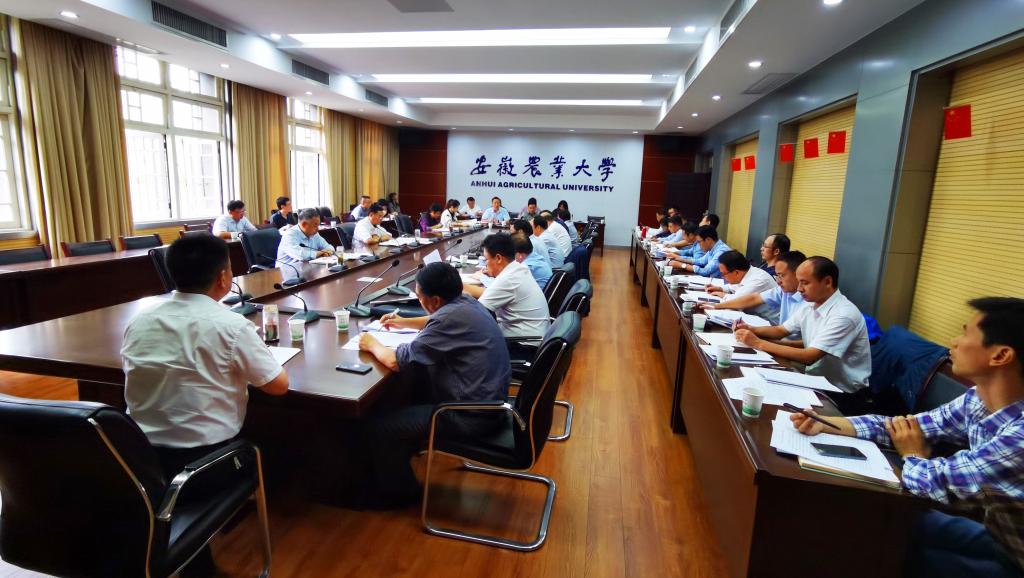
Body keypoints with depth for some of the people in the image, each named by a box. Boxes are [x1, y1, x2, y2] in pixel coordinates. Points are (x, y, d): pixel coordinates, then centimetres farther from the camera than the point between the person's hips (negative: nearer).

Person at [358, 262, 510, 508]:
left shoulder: (451, 318, -26)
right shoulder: (465, 302, 2)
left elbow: (396, 361, -22)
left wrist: (372, 344, -3)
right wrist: (405, 322, 22)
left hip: (473, 415, -10)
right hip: (489, 397, 10)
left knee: (376, 428, -7)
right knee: (414, 385, 29)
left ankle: (401, 491, 18)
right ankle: (399, 455, 43)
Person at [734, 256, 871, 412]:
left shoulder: (844, 315, -23)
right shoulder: (810, 306, 2)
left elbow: (809, 357, -28)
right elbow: (780, 330, 14)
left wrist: (758, 343, -26)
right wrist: (752, 330, -7)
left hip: (843, 396, -7)